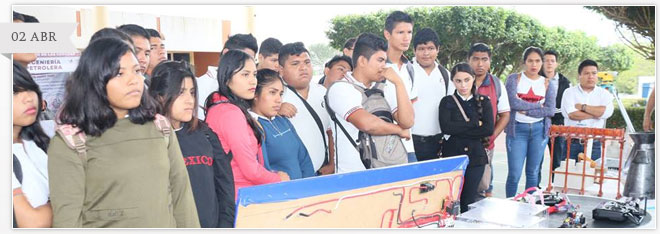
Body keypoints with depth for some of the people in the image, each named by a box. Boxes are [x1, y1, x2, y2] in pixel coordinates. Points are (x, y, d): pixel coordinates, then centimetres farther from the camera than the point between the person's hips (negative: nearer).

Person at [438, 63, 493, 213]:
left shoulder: (483, 102, 8)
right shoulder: (447, 102, 5)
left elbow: (489, 129, -6)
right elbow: (446, 127, -12)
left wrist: (460, 130, -10)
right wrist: (475, 123, -10)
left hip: (476, 156, 1)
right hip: (452, 155, -1)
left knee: (469, 201, 5)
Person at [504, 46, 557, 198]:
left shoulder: (547, 84, 9)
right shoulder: (514, 79, 2)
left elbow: (550, 111, -3)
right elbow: (514, 102, -14)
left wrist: (526, 111, -10)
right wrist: (539, 105, -6)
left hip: (539, 130, 3)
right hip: (517, 129, -3)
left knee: (533, 172, 9)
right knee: (514, 173, -4)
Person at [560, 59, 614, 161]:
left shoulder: (604, 94, 10)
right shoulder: (570, 92, 4)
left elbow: (607, 111, -11)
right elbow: (571, 114, -13)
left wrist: (582, 107, -8)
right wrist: (596, 113, -7)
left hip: (594, 144, 1)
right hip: (572, 142, -1)